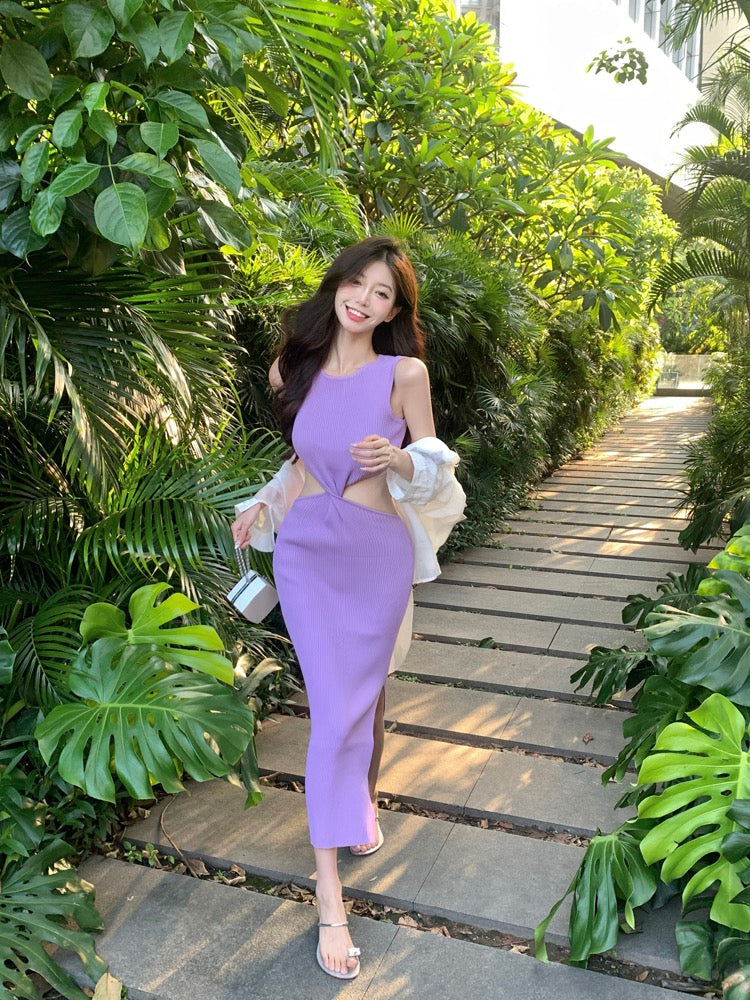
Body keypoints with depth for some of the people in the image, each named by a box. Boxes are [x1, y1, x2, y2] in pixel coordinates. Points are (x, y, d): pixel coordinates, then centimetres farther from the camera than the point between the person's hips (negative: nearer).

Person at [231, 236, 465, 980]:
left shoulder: (405, 373, -6)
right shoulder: (293, 370, 4)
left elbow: (432, 464, -1)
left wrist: (398, 458, -22)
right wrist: (263, 504, 7)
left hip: (377, 554, -1)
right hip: (307, 550, 1)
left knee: (364, 694, 13)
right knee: (335, 707, -3)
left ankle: (365, 800, 46)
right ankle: (329, 892, 7)